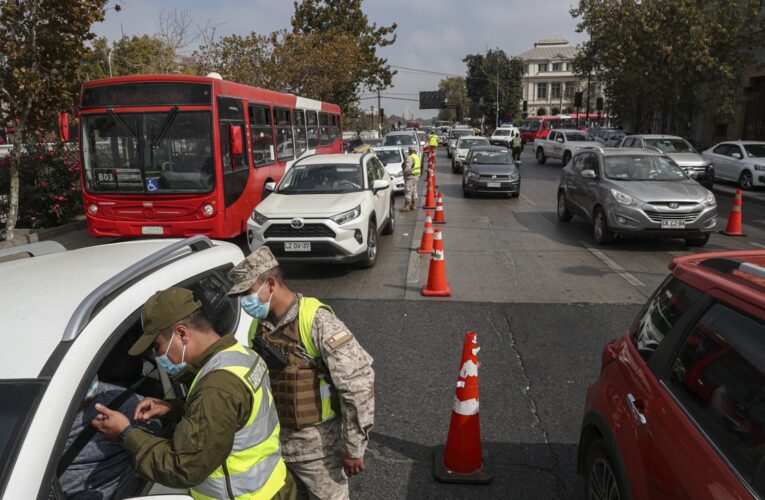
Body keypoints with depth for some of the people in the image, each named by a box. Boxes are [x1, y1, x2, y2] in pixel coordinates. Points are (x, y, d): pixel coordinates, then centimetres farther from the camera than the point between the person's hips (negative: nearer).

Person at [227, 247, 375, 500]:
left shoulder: (316, 320, -21)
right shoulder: (257, 327, 1)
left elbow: (358, 383, -21)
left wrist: (353, 447, -17)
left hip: (317, 446, -6)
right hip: (273, 442, 6)